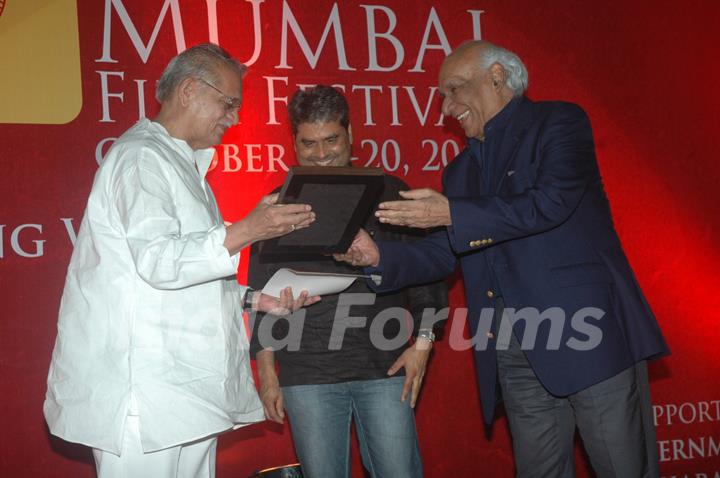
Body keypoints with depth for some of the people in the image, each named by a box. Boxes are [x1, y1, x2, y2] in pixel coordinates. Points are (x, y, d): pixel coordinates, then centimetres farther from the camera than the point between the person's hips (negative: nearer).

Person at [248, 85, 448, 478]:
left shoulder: (388, 192, 8)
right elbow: (262, 294, 9)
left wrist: (422, 341, -1)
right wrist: (267, 372, 5)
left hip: (384, 368, 0)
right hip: (306, 375, 1)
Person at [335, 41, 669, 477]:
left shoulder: (560, 122, 0)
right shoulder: (461, 170, 20)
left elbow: (552, 201, -17)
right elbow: (443, 256, 16)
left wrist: (452, 215, -18)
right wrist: (380, 256, -2)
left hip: (590, 335, -6)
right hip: (516, 356, 6)